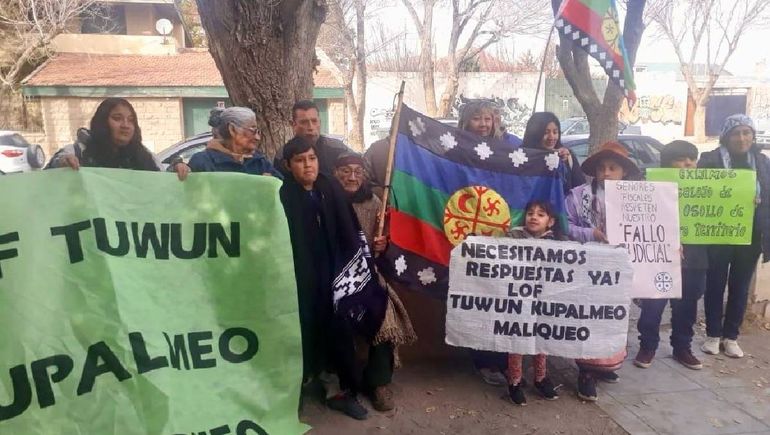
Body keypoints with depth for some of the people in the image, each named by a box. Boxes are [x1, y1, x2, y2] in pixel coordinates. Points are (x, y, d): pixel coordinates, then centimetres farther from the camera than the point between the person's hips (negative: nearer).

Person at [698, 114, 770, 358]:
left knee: (740, 287, 10)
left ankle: (731, 336, 23)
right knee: (715, 284, 6)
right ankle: (714, 335, 20)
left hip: (750, 235, 3)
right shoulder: (710, 160, -5)